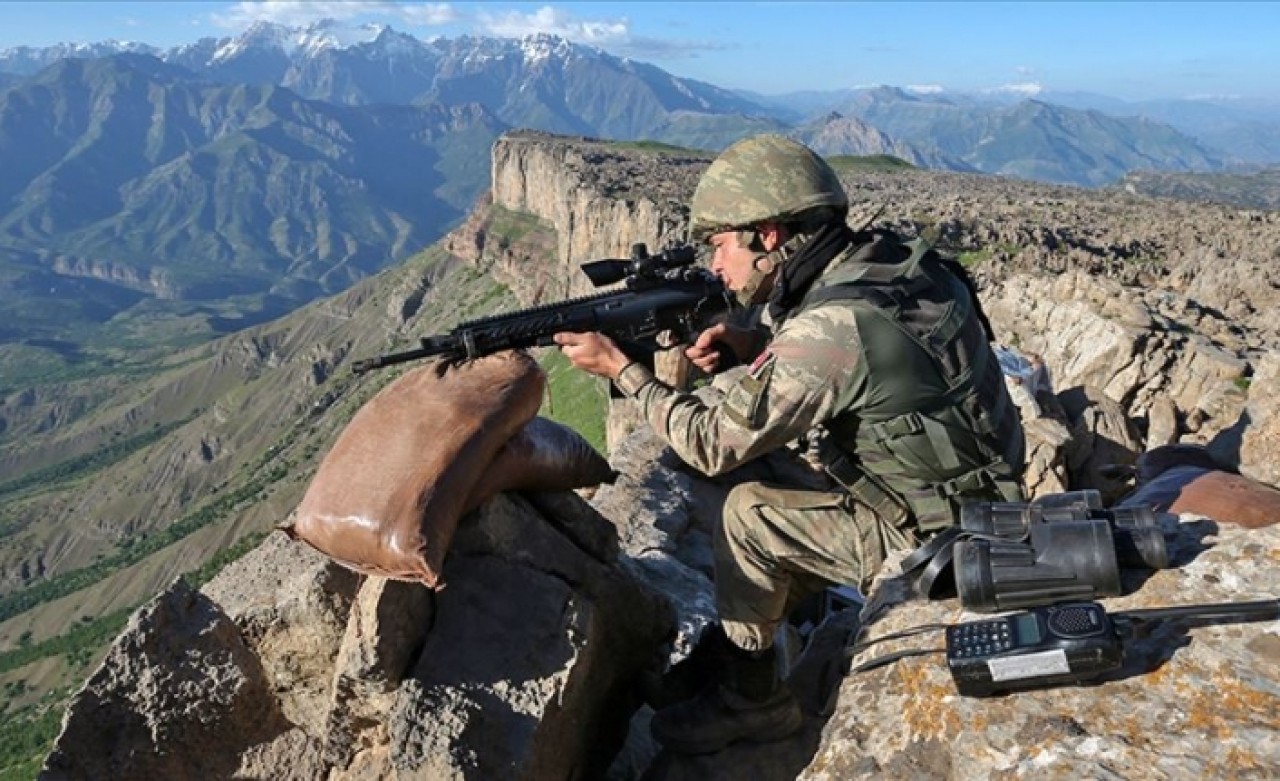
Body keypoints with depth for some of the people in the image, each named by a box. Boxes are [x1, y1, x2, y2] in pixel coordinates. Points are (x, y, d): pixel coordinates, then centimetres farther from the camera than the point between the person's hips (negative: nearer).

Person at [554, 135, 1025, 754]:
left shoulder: (831, 326, -27)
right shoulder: (892, 260, -2)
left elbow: (714, 444, -18)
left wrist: (619, 367, -9)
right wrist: (752, 345, -2)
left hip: (937, 541, -9)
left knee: (750, 513, -6)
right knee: (785, 497, 14)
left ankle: (747, 698, 12)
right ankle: (724, 655, 25)